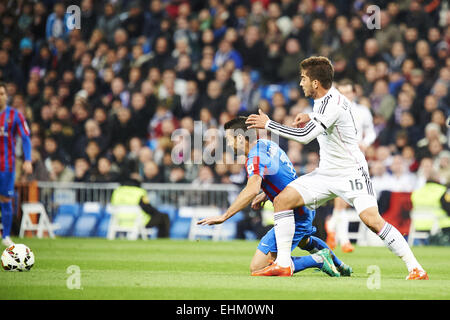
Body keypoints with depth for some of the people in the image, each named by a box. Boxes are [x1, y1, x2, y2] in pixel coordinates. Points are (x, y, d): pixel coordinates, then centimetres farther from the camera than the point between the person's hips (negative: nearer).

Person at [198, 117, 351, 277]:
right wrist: (265, 195, 15)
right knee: (302, 240, 44)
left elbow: (252, 190, -42)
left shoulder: (255, 159, -24)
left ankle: (318, 260, -8)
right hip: (308, 209, 10)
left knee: (256, 268, -11)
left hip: (295, 219, -10)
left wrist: (224, 216, -42)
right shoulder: (266, 144, 6)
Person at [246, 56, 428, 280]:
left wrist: (268, 124, -23)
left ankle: (415, 268, -16)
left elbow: (304, 135, -32)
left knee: (372, 220, -24)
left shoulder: (331, 104, -22)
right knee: (282, 200, -4)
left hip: (351, 173, -9)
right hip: (327, 173, 9)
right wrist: (310, 117, 10)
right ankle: (283, 263, -1)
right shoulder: (323, 99, 6)